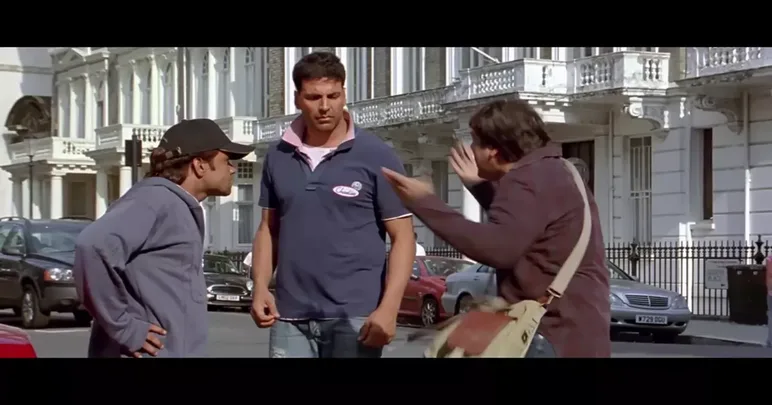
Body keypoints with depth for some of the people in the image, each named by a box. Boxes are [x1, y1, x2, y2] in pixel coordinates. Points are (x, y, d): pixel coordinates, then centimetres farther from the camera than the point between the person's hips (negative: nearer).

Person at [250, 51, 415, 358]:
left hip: (354, 316, -3)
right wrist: (260, 288, 0)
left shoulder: (377, 157, -3)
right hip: (290, 315, 3)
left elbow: (402, 237, -4)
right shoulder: (278, 157, 9)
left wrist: (388, 308, -15)